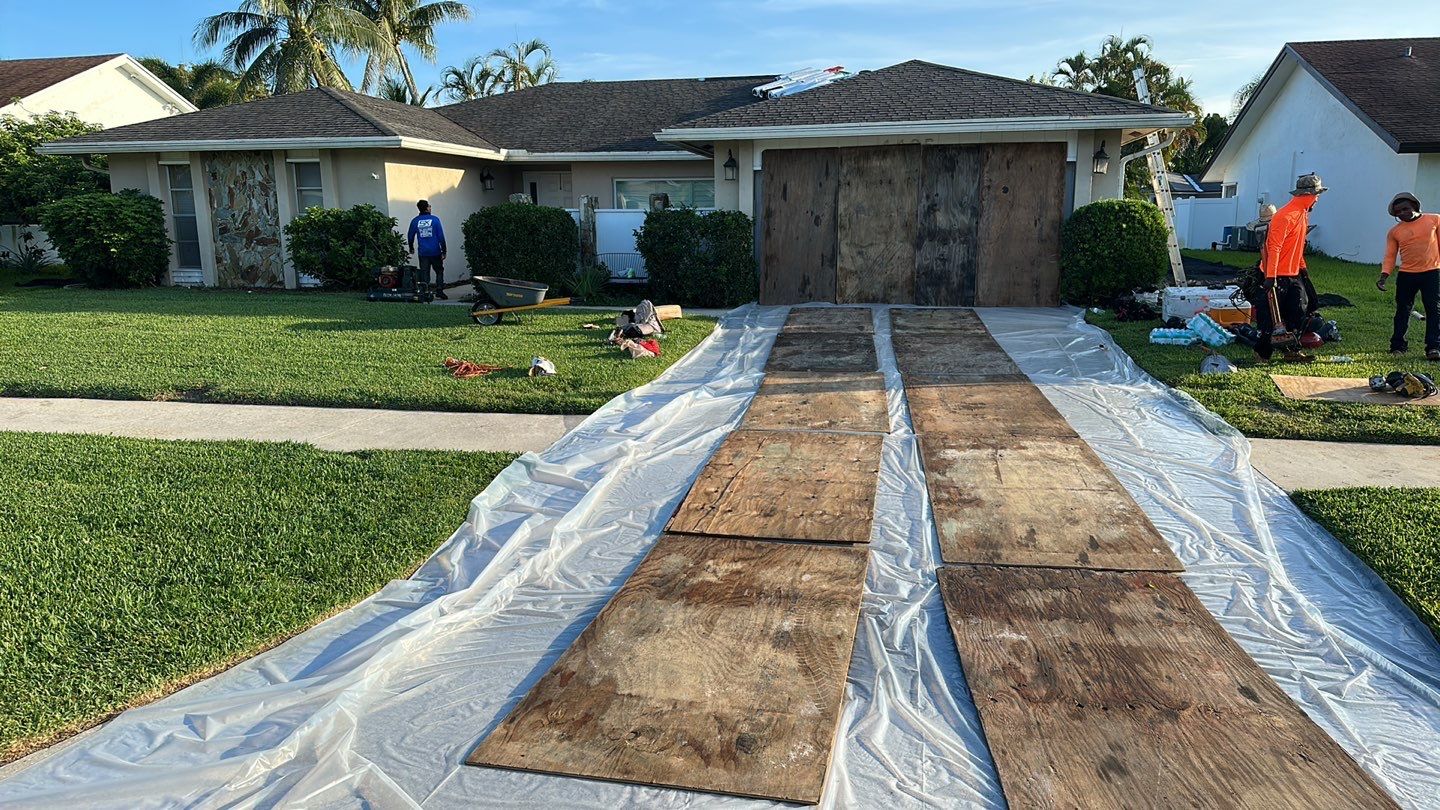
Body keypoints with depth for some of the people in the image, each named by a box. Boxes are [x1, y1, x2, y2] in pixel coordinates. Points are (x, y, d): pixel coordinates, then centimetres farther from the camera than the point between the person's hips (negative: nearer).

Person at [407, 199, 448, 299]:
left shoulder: (415, 221, 2)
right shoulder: (435, 219, -6)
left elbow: (411, 236, 11)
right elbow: (441, 236, -8)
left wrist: (411, 248, 28)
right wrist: (443, 251, -3)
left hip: (423, 253, 2)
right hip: (435, 252, -2)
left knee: (424, 273, 7)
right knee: (439, 271, 11)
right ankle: (439, 290, 2)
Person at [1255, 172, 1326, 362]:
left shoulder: (1303, 214, 12)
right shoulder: (1285, 216, -19)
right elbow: (1273, 247, -23)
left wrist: (1302, 267, 23)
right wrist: (1270, 276, -26)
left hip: (1294, 274, 10)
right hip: (1278, 275, -9)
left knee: (1300, 310, 7)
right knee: (1273, 315, -3)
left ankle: (1292, 350, 13)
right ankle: (1263, 352, 8)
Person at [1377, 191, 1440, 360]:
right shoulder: (1394, 232, 5)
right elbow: (1390, 256, 2)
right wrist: (1384, 275, -12)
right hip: (1406, 276, 2)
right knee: (1402, 311, 8)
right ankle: (1398, 345, 16)